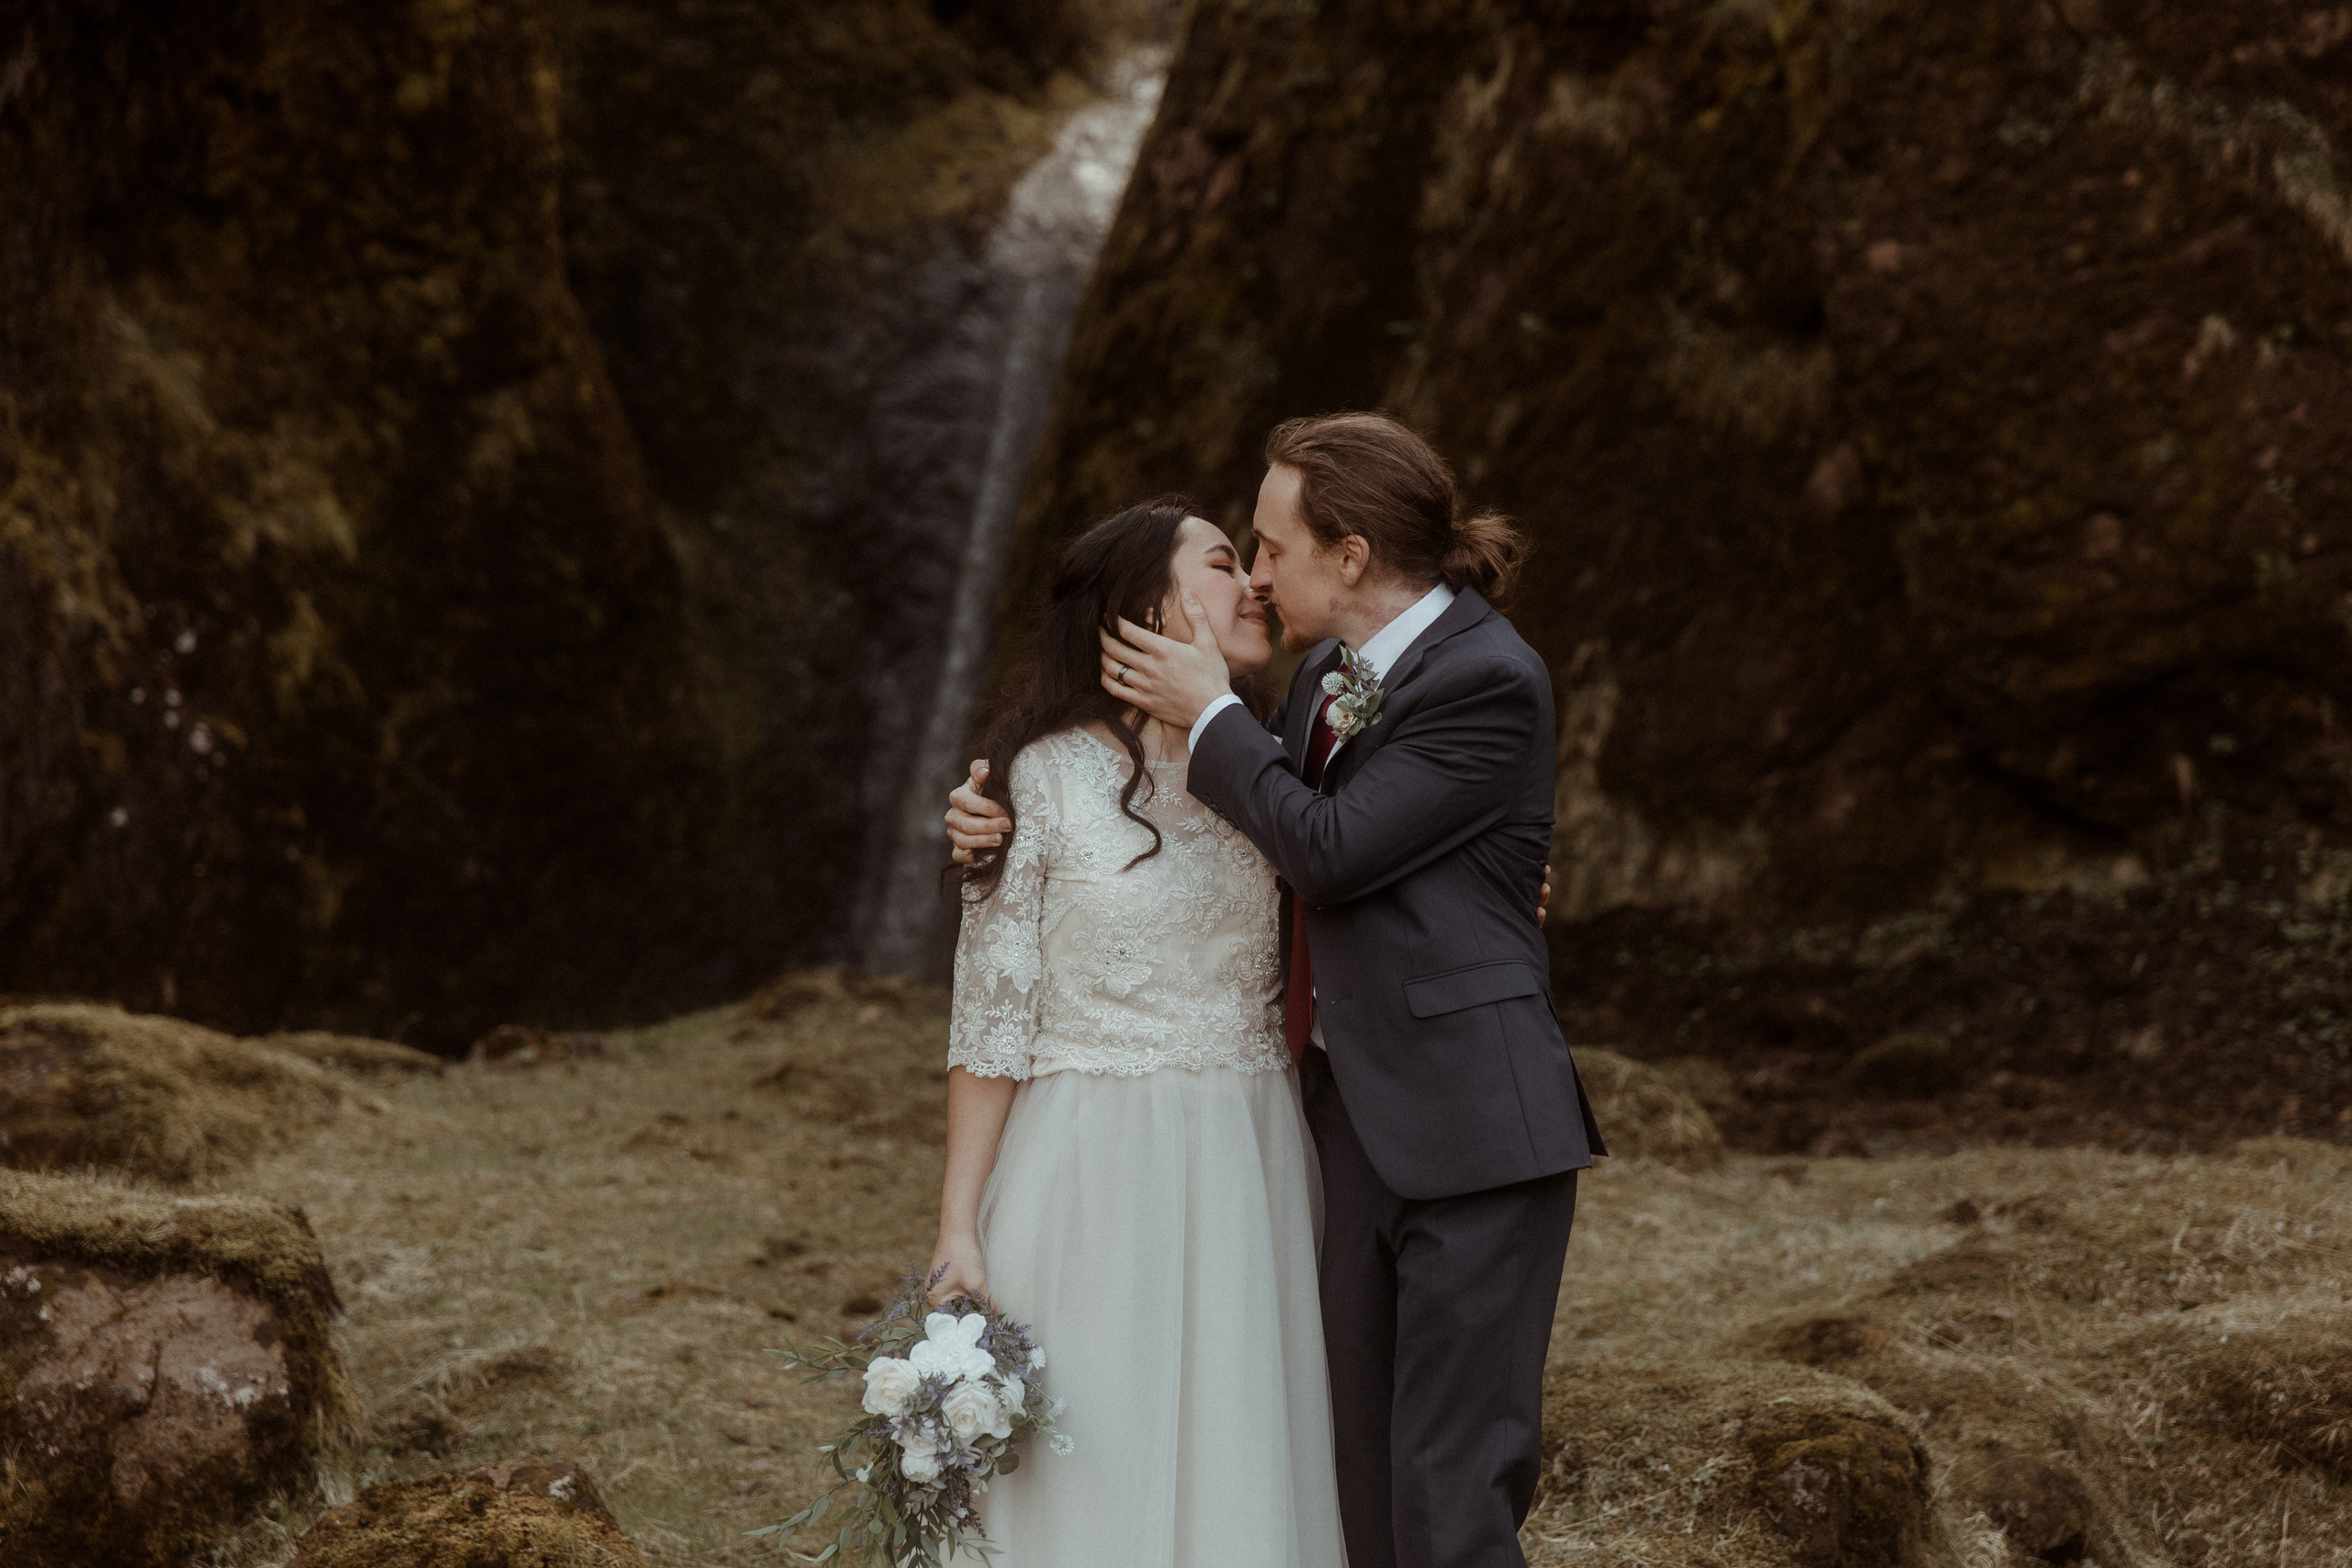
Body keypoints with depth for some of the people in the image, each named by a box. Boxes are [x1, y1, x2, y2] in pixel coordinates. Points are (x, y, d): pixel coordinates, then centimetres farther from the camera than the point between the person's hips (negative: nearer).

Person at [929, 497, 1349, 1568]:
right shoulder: (1045, 776, -7)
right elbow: (991, 1015, -5)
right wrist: (958, 1225, -7)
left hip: (1247, 1175, 4)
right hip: (1095, 1174, -4)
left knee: (1242, 1468, 8)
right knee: (1093, 1478, 2)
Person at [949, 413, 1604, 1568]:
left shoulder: (1488, 682, -14)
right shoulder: (1329, 667, 11)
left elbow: (1328, 849, -17)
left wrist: (1208, 716, -5)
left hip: (1471, 1135, -8)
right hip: (1352, 1121, 8)